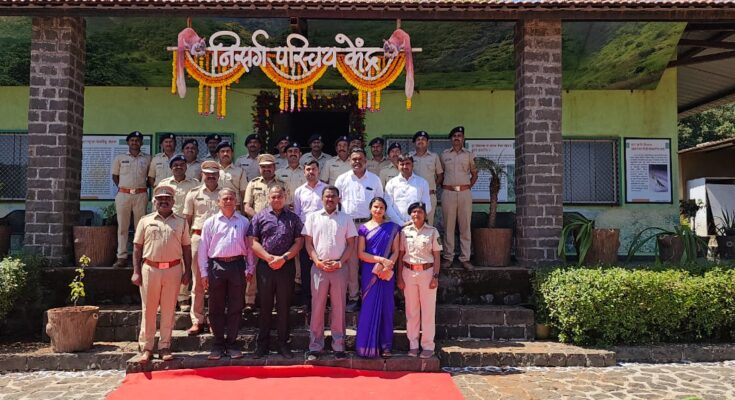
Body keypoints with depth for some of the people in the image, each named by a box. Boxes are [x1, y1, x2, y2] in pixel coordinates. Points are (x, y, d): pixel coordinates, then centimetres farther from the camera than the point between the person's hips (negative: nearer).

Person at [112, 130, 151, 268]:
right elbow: (115, 175, 14)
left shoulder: (147, 159, 8)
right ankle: (122, 257, 2)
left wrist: (145, 188, 3)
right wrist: (121, 187, 4)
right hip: (123, 194, 0)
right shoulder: (119, 158, 8)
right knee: (122, 226, 0)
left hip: (141, 195, 0)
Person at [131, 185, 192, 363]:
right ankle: (146, 347, 12)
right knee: (148, 310, 4)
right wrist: (136, 272, -1)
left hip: (173, 270, 0)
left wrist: (187, 271, 2)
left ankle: (164, 347, 15)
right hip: (150, 268, 0)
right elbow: (137, 247, 7)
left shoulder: (181, 222, 9)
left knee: (169, 310, 5)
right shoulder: (145, 221, 8)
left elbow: (186, 248, 9)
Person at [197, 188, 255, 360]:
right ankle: (218, 343, 17)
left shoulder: (244, 222, 8)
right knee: (216, 307, 6)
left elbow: (249, 246, 9)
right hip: (216, 266, 0)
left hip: (237, 265, 0)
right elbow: (203, 249, 6)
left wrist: (250, 268, 4)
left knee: (235, 307, 5)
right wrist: (204, 273, 1)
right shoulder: (210, 222, 6)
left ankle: (231, 343, 16)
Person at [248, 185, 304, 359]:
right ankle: (262, 343, 16)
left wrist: (283, 258, -10)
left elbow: (299, 242, 2)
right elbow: (252, 241, 0)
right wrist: (269, 258, -11)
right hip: (265, 266, 0)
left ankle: (283, 344, 14)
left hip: (286, 266, 0)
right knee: (264, 306, 7)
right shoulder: (260, 217, 6)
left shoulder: (293, 218, 7)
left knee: (284, 306, 6)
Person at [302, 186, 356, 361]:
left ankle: (338, 346, 12)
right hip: (318, 267, 0)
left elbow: (351, 244, 4)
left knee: (338, 308, 5)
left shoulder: (346, 219, 7)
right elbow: (308, 242, 4)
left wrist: (340, 262, -8)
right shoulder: (313, 217, 8)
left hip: (339, 267, 0)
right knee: (317, 307, 3)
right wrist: (318, 262, -9)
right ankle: (315, 347, 10)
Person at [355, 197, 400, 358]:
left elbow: (395, 252, 3)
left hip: (387, 273, 1)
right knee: (369, 308, -1)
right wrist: (381, 259, -13)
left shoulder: (392, 227, 6)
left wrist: (388, 265, -14)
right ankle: (368, 346, 7)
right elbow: (361, 253, -3)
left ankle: (385, 346, 12)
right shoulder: (364, 228, 3)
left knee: (386, 308, 4)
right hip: (369, 273, -1)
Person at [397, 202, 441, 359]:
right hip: (408, 272, 2)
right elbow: (400, 255, 5)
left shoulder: (432, 231, 0)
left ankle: (428, 346, 13)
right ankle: (413, 344, 19)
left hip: (427, 272, -2)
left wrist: (436, 276, -7)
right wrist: (399, 276, 1)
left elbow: (436, 256, 0)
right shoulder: (405, 231, 4)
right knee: (411, 310, 8)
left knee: (428, 310, 3)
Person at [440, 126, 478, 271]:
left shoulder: (469, 155, 10)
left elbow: (474, 174, 16)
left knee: (465, 226, -1)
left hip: (465, 192, 0)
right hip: (448, 193, 0)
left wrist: (468, 187, 5)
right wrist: (443, 187, 6)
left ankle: (465, 258, 2)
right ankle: (448, 257, 7)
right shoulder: (444, 154, 10)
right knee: (448, 226, 1)